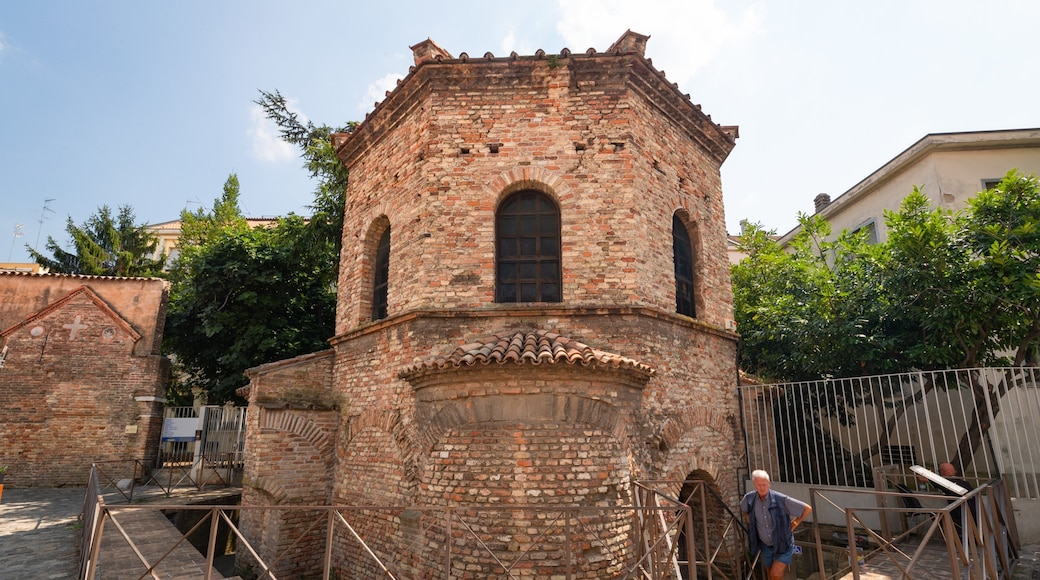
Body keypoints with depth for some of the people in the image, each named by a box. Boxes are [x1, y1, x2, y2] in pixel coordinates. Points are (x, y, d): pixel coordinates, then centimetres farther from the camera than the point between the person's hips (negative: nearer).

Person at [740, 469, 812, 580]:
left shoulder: (781, 499, -21)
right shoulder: (749, 498, -9)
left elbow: (807, 508, -12)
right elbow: (743, 509, 16)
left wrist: (795, 523, -8)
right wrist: (749, 521, 5)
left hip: (783, 545, -4)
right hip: (766, 546, 4)